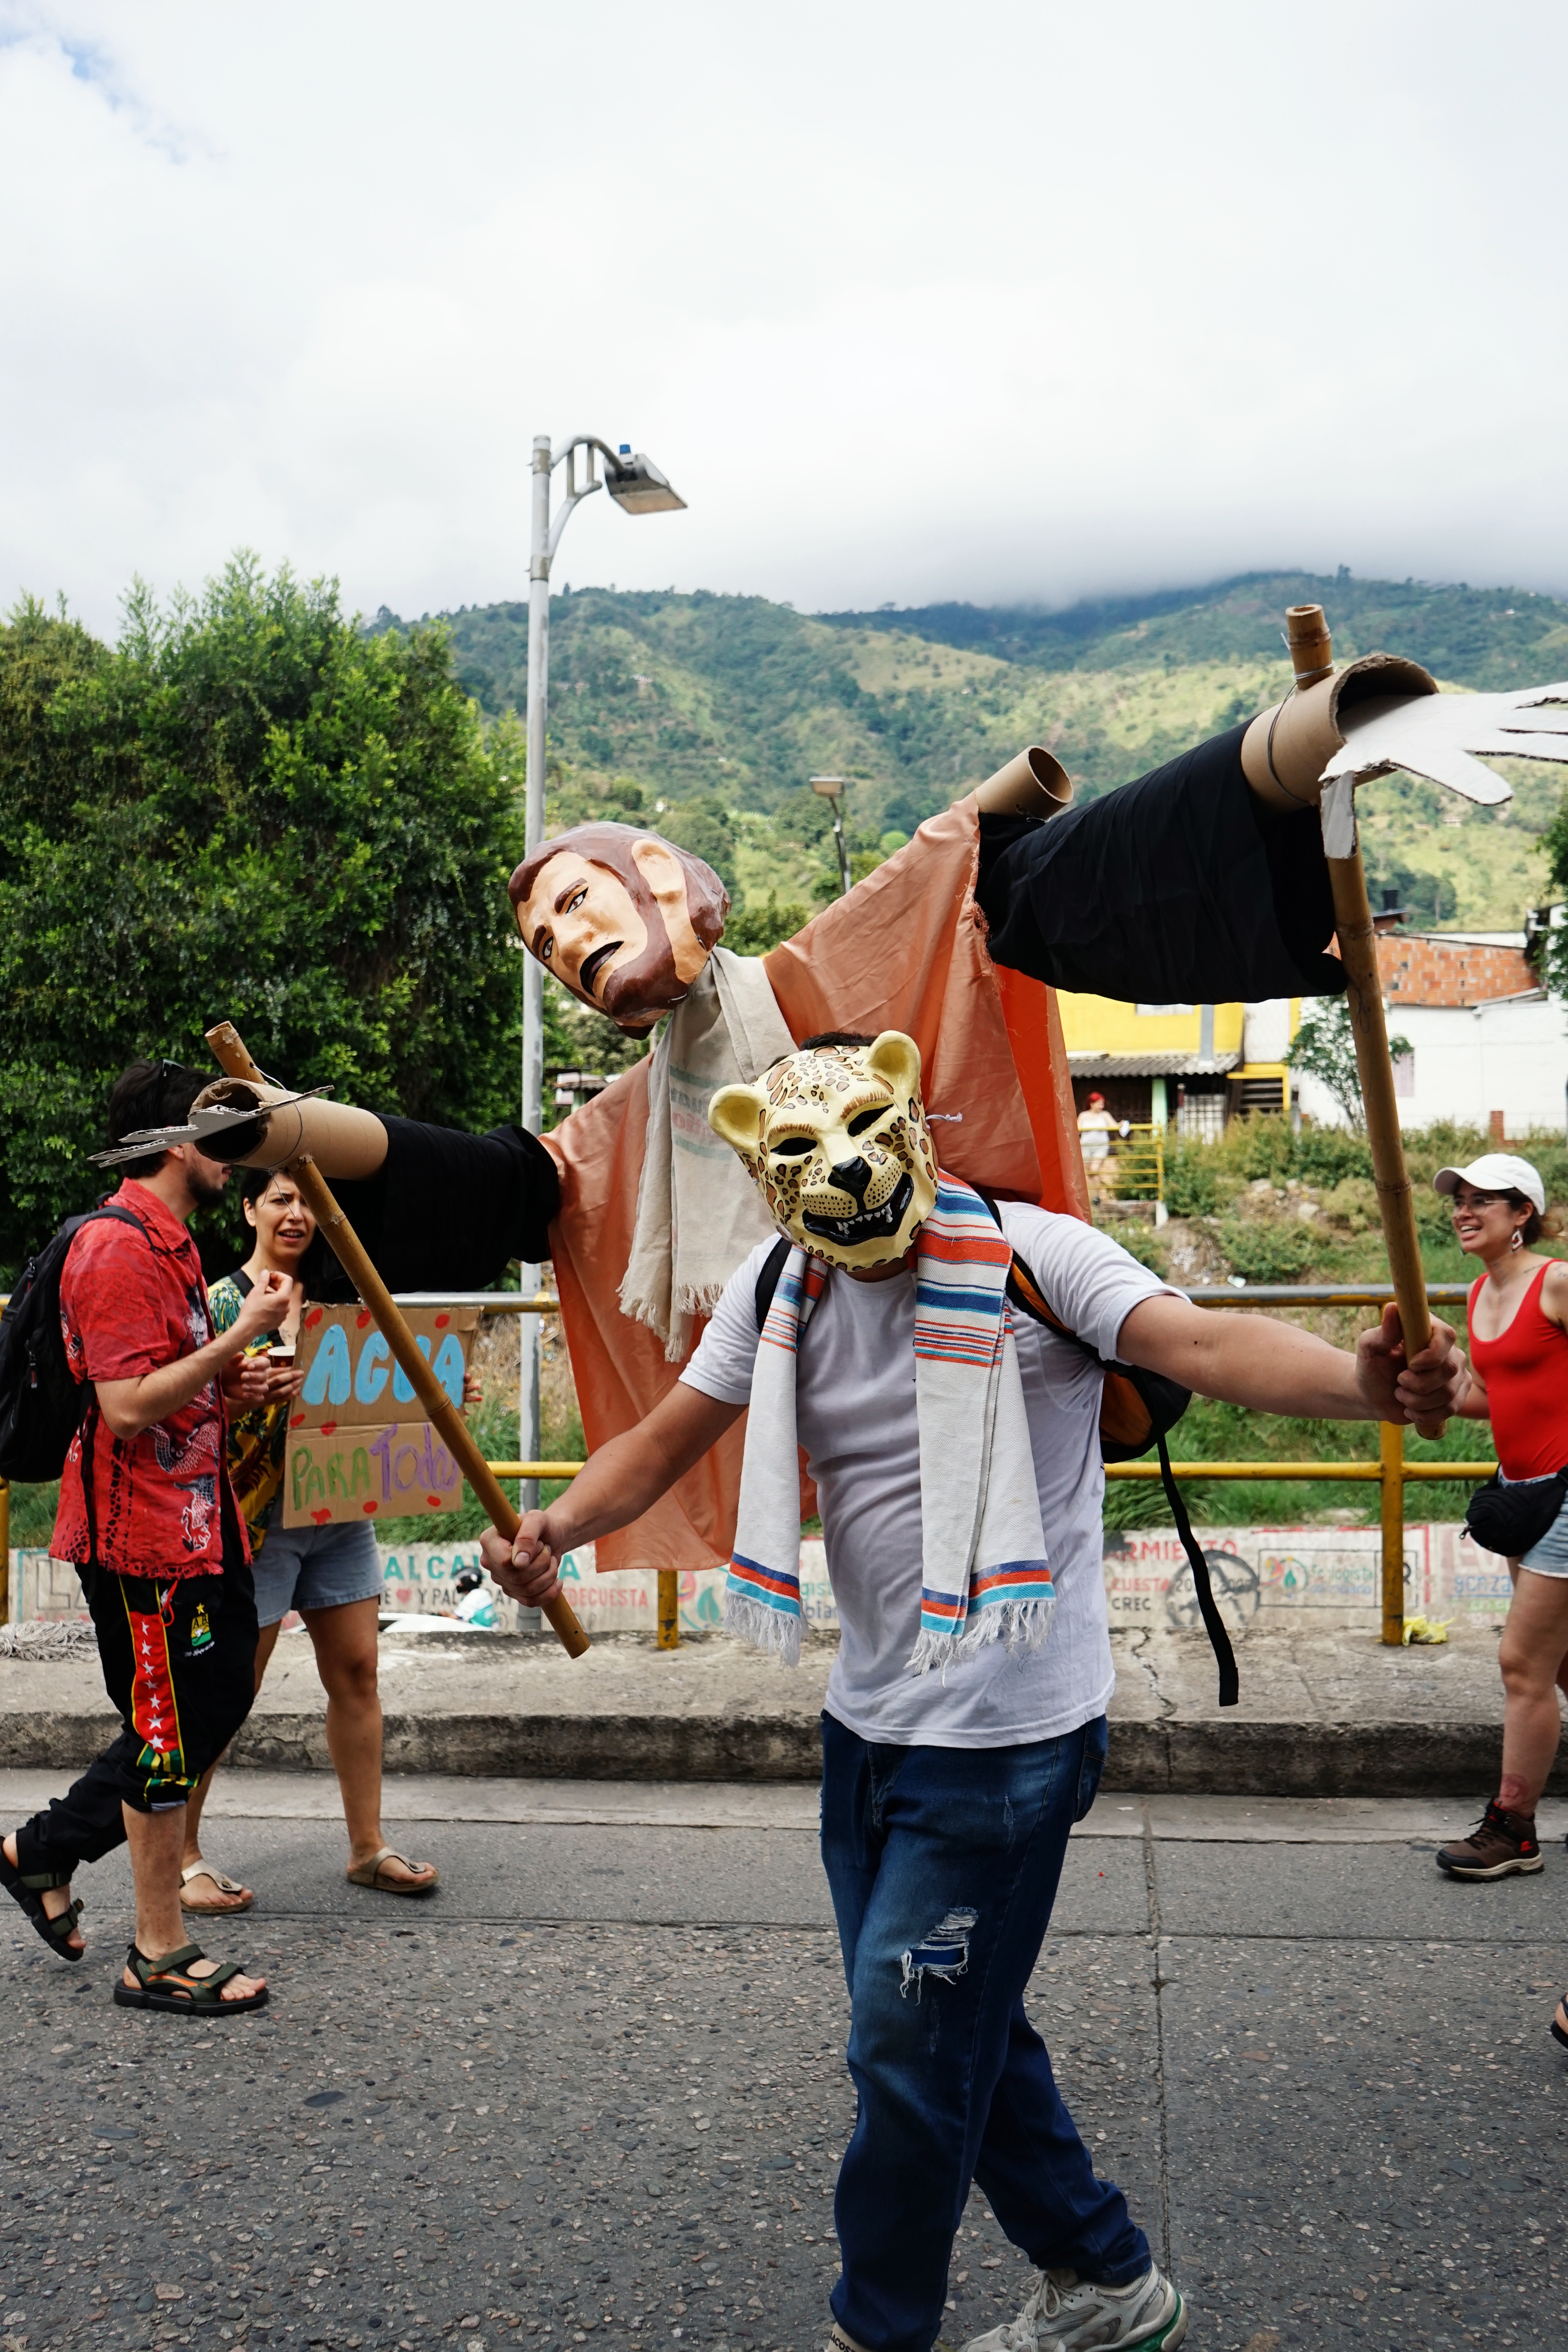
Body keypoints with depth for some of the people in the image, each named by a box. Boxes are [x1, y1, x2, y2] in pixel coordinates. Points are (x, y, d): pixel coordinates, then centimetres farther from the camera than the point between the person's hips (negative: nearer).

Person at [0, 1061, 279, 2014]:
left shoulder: (169, 1244, 15)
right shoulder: (117, 1249, -18)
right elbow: (127, 1406, -26)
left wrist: (229, 1383, 8)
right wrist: (242, 1334, -23)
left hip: (196, 1523, 10)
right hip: (143, 1536, -10)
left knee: (215, 1702, 17)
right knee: (174, 1730, 0)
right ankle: (161, 1956, 15)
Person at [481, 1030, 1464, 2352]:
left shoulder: (1032, 1256, -17)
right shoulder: (780, 1285, 0)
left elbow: (1202, 1344, -32)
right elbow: (666, 1443, 3)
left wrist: (1365, 1384, -52)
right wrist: (557, 1526, -16)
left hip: (1007, 1735, -7)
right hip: (870, 1721, 7)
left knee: (908, 2046, 2)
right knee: (957, 2031, 19)